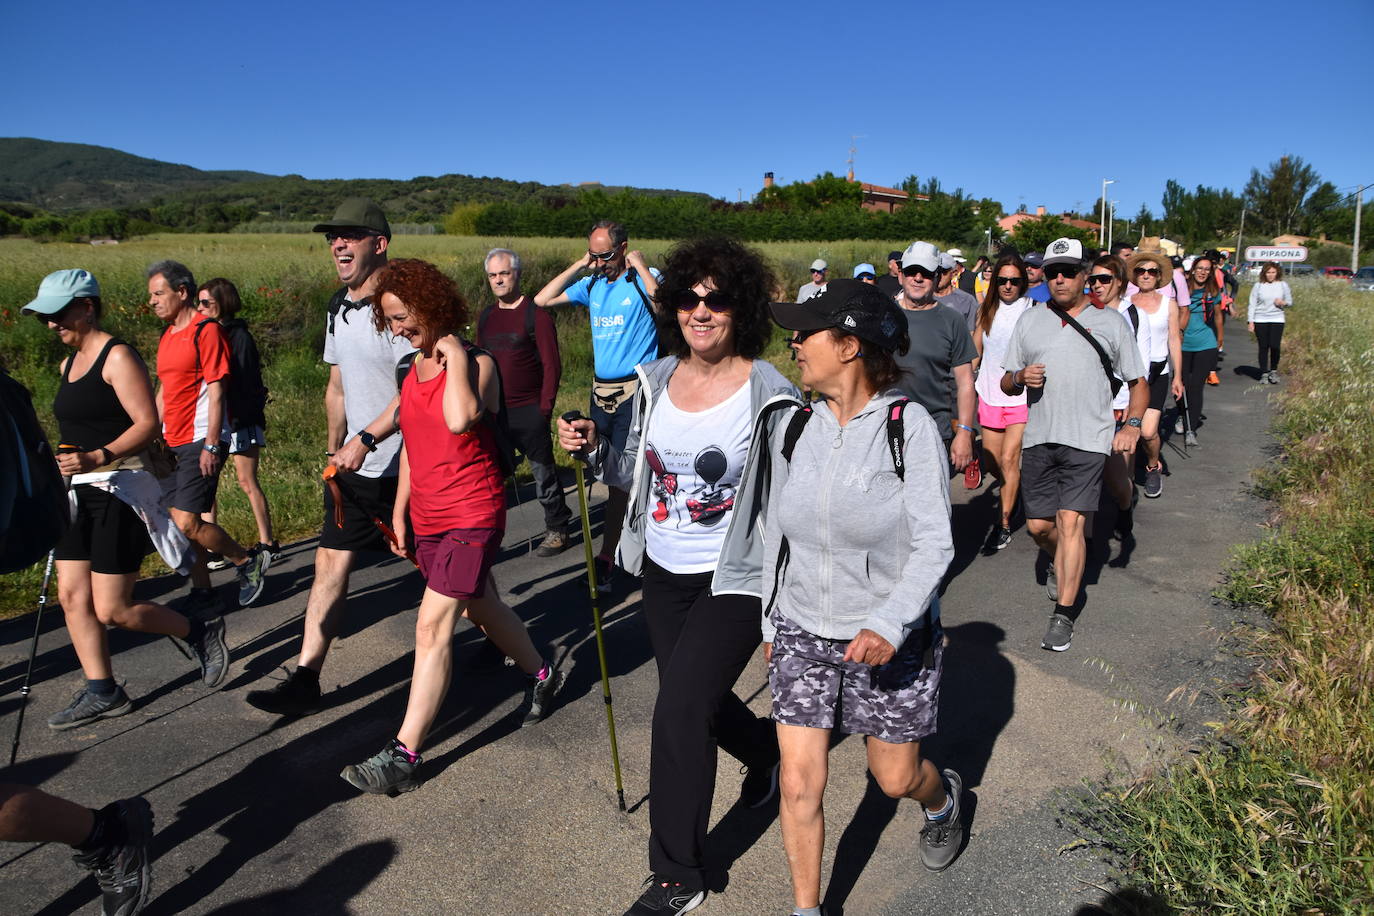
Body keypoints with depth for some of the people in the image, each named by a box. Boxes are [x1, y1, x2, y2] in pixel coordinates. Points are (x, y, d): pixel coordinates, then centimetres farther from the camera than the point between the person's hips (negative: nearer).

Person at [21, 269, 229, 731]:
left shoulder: (117, 356, -12)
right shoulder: (70, 363, 15)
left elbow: (148, 423, -20)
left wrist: (99, 457, -31)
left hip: (118, 490, -9)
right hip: (78, 492, 9)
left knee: (112, 610, -6)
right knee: (72, 596, 6)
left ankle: (200, 630, 15)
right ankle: (101, 693, 17)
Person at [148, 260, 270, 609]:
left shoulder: (206, 331, -10)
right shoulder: (167, 336, 16)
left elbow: (216, 390, -15)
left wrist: (211, 445, -19)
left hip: (201, 442, -9)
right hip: (174, 443, 9)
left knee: (187, 522, -13)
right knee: (187, 522, 9)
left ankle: (249, 562, 7)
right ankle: (202, 596, 18)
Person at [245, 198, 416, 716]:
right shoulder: (338, 308, 11)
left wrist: (365, 440, -26)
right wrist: (334, 449, 21)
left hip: (406, 467, -8)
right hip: (354, 467, 8)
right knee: (331, 563, 6)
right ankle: (305, 678, 13)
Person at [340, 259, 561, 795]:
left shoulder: (476, 363, -14)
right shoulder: (413, 370, 9)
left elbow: (460, 419, -36)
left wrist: (455, 356, -23)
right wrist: (400, 511, 15)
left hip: (472, 515, -8)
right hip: (427, 518, 8)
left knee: (432, 625, -11)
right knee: (481, 609, 20)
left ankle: (404, 756, -5)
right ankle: (540, 674, 44)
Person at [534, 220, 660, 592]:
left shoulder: (642, 280, -6)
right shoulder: (592, 285, 10)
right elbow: (542, 300, 8)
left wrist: (641, 267, -18)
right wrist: (577, 266, 4)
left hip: (634, 391, -6)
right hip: (600, 390, 7)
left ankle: (607, 557, 0)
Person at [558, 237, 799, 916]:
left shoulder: (767, 393, -15)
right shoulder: (656, 380, 0)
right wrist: (593, 449, -7)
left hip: (734, 581, -6)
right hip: (662, 572, 6)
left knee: (678, 714, -8)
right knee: (697, 697, 22)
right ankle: (764, 749, 57)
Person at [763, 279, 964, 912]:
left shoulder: (909, 426, -15)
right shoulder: (796, 425, -3)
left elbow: (933, 544, -15)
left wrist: (889, 623, -29)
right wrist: (771, 621, 13)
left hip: (891, 637, -3)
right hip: (803, 633, 3)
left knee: (896, 778, 16)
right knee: (798, 786, 3)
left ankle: (943, 795, 53)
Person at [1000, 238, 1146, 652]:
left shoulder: (1110, 322, 6)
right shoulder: (1030, 320, 11)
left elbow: (1138, 382, 9)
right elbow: (1006, 382, 13)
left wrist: (1132, 424, -8)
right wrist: (1021, 377, -10)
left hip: (1087, 440, -3)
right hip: (1038, 437, 3)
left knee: (1070, 522, -11)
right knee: (1038, 525, 8)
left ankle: (1064, 614, -1)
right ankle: (1058, 564, 43)